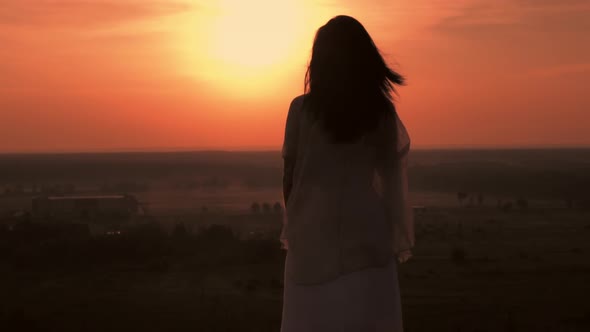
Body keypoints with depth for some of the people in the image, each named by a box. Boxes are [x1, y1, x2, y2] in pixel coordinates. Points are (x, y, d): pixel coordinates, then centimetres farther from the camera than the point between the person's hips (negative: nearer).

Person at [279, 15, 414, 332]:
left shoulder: (302, 108, -4)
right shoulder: (382, 111, 0)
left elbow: (290, 173, 1)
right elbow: (392, 180, 3)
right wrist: (398, 238, 11)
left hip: (313, 230, 0)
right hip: (366, 231, 1)